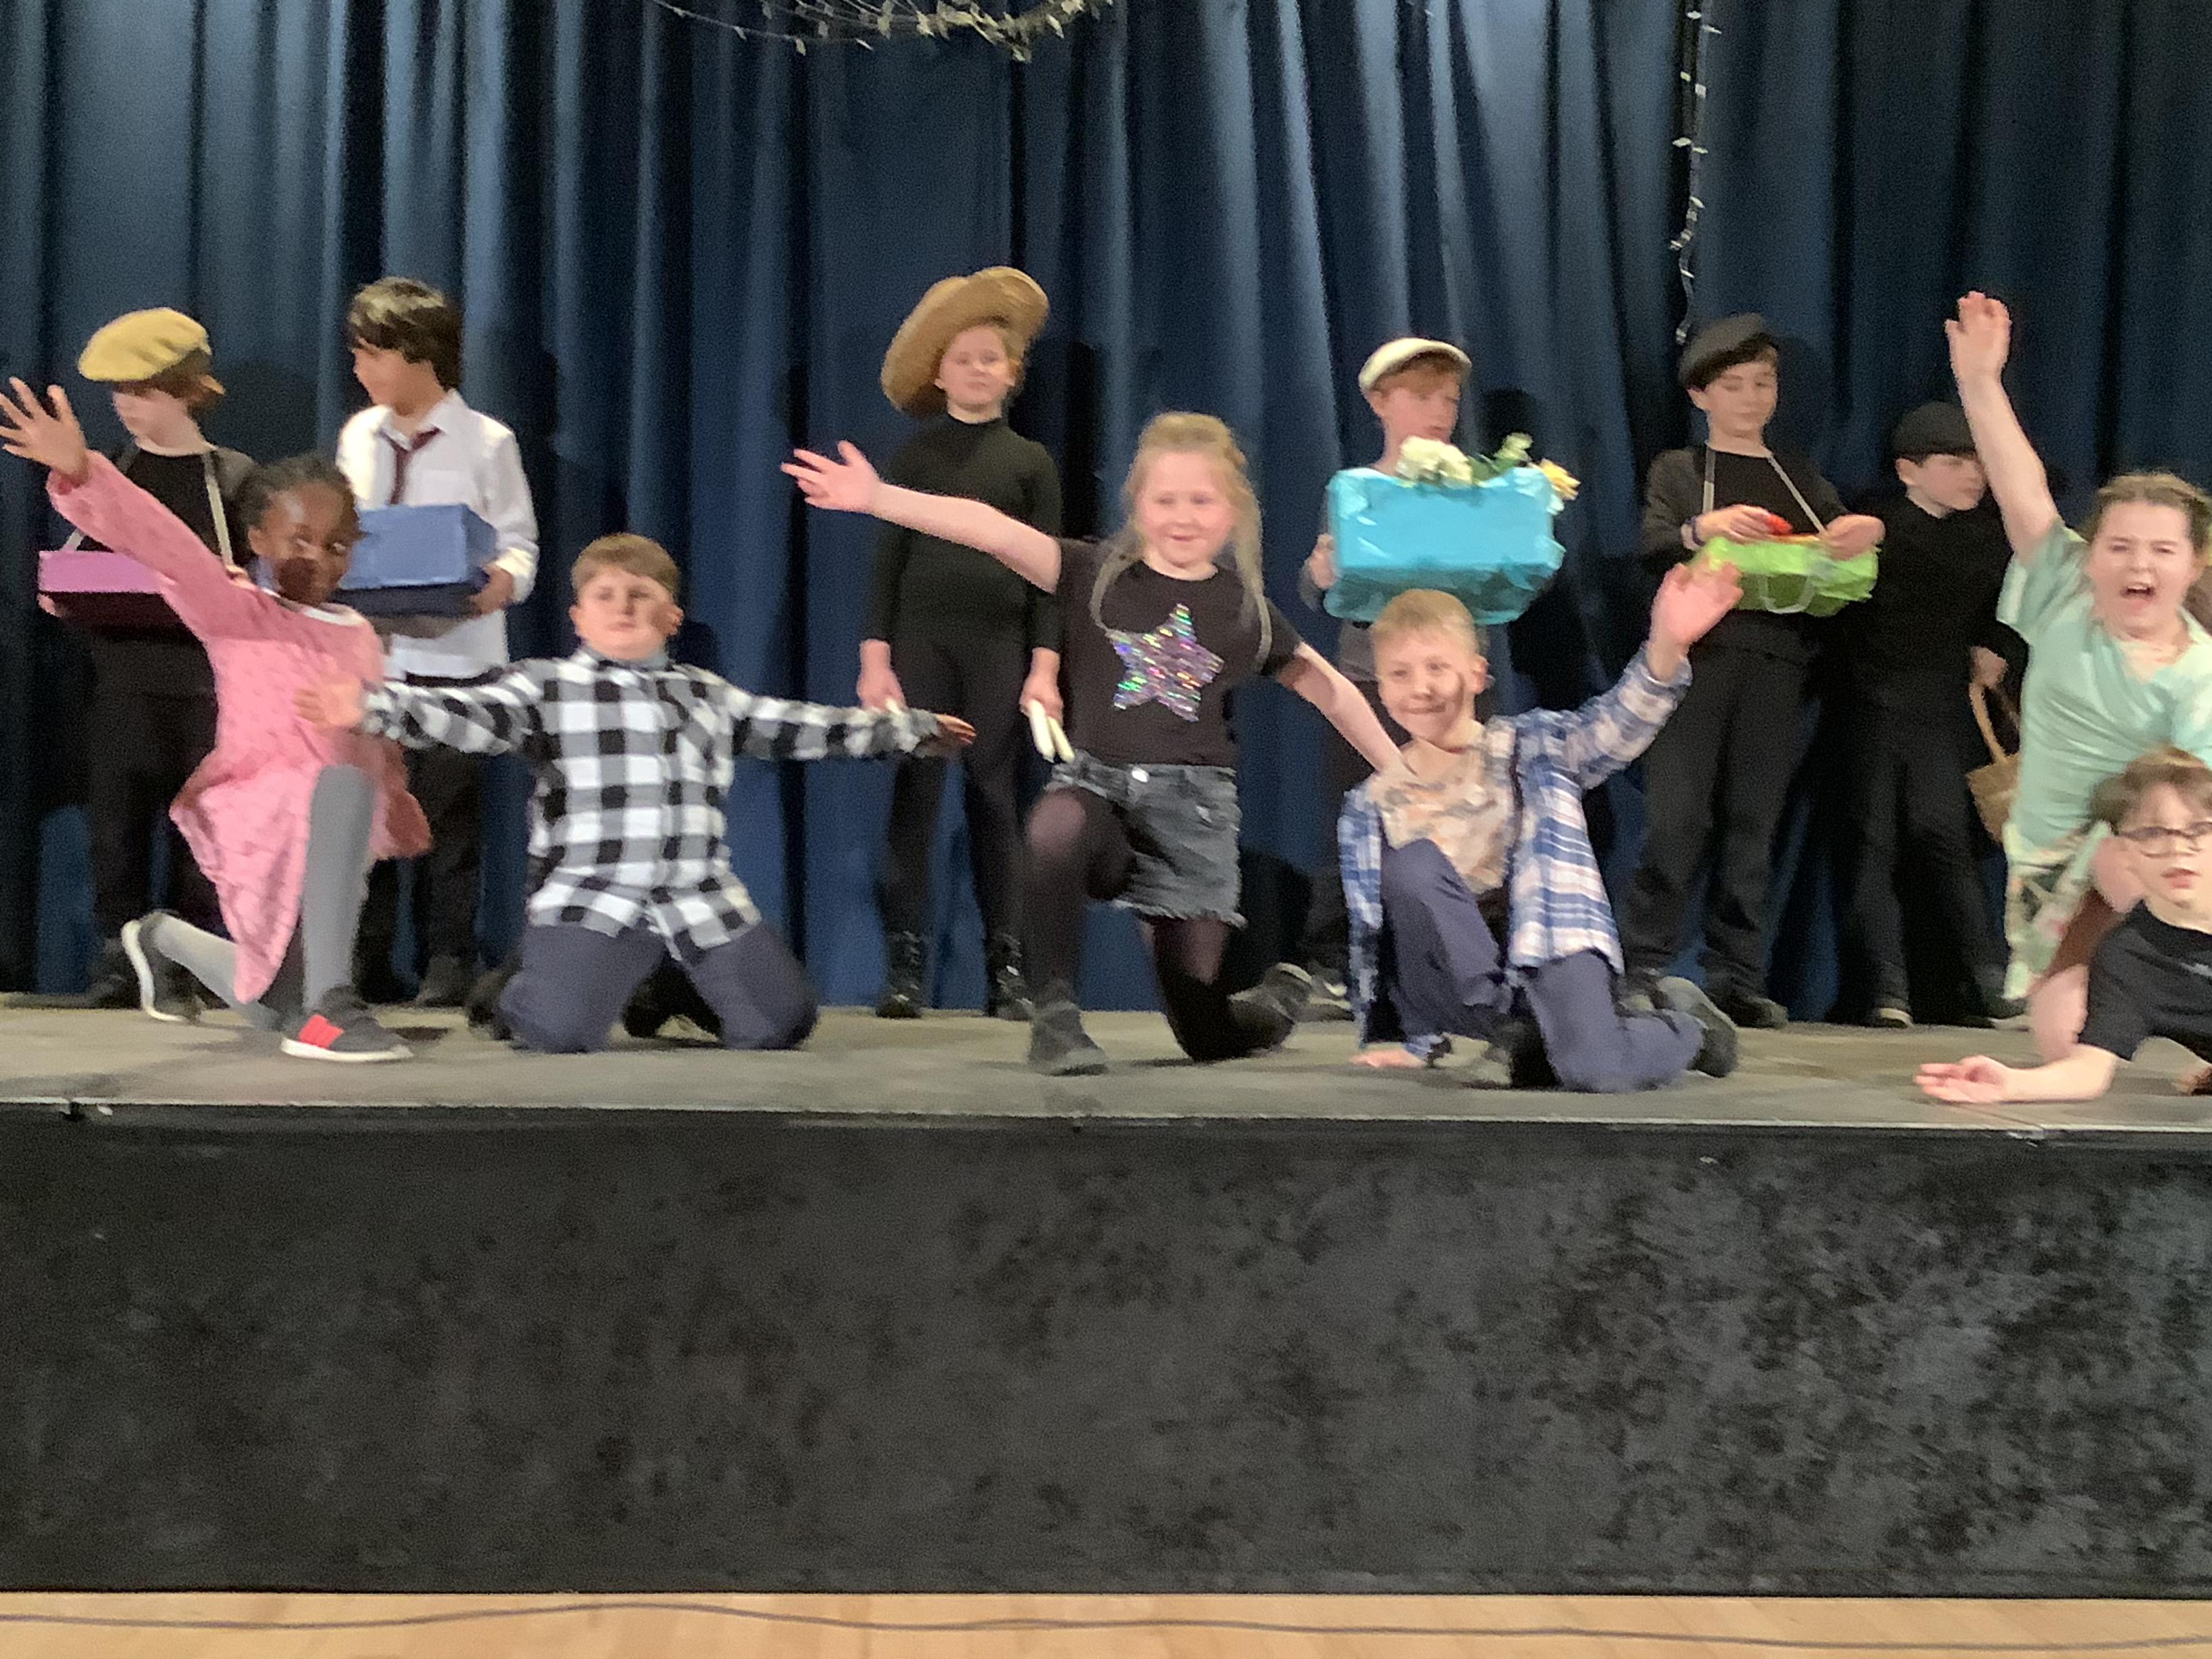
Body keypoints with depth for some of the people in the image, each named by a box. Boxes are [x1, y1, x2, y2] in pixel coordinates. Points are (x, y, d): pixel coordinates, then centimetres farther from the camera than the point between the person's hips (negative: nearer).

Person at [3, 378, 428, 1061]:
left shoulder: (358, 634, 13)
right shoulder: (238, 614, -6)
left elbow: (380, 742, 22)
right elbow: (166, 545, -22)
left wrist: (402, 818, 27)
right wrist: (81, 473, -36)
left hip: (334, 843, 7)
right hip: (257, 817, -7)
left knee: (273, 1009, 19)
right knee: (344, 786, -42)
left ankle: (165, 939, 50)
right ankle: (329, 1007, -39)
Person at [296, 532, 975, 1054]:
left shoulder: (706, 694, 18)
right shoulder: (545, 685, 3)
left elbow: (793, 727, 24)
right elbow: (470, 715, -12)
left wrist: (909, 728, 28)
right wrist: (373, 705, -30)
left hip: (702, 897, 4)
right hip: (591, 897, -4)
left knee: (782, 1022, -1)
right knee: (561, 1032, -23)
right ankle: (529, 987, 16)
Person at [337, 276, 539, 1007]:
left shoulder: (485, 442, -2)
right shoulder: (359, 437, 12)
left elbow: (519, 544, -2)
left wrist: (501, 582, -23)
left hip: (454, 651, -4)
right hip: (368, 644, 4)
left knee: (448, 809, 1)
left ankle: (449, 960, 12)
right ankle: (366, 961, 16)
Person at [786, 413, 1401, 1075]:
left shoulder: (1246, 610, 5)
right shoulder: (1096, 576, 0)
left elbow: (1331, 690, 16)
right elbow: (994, 530, -15)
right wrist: (877, 496, -27)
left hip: (1192, 804, 1)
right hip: (1096, 782, -1)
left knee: (1204, 1035, 1)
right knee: (1055, 831, -41)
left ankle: (1274, 998, 39)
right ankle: (1054, 1017, -23)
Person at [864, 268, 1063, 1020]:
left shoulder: (1031, 461, 8)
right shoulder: (915, 455, 7)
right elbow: (888, 560, 4)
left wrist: (1045, 667, -2)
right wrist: (874, 659, -4)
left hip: (1000, 646, 1)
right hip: (920, 640, 0)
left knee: (995, 801, 2)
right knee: (914, 797, -4)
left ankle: (1006, 968, 7)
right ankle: (905, 966, 0)